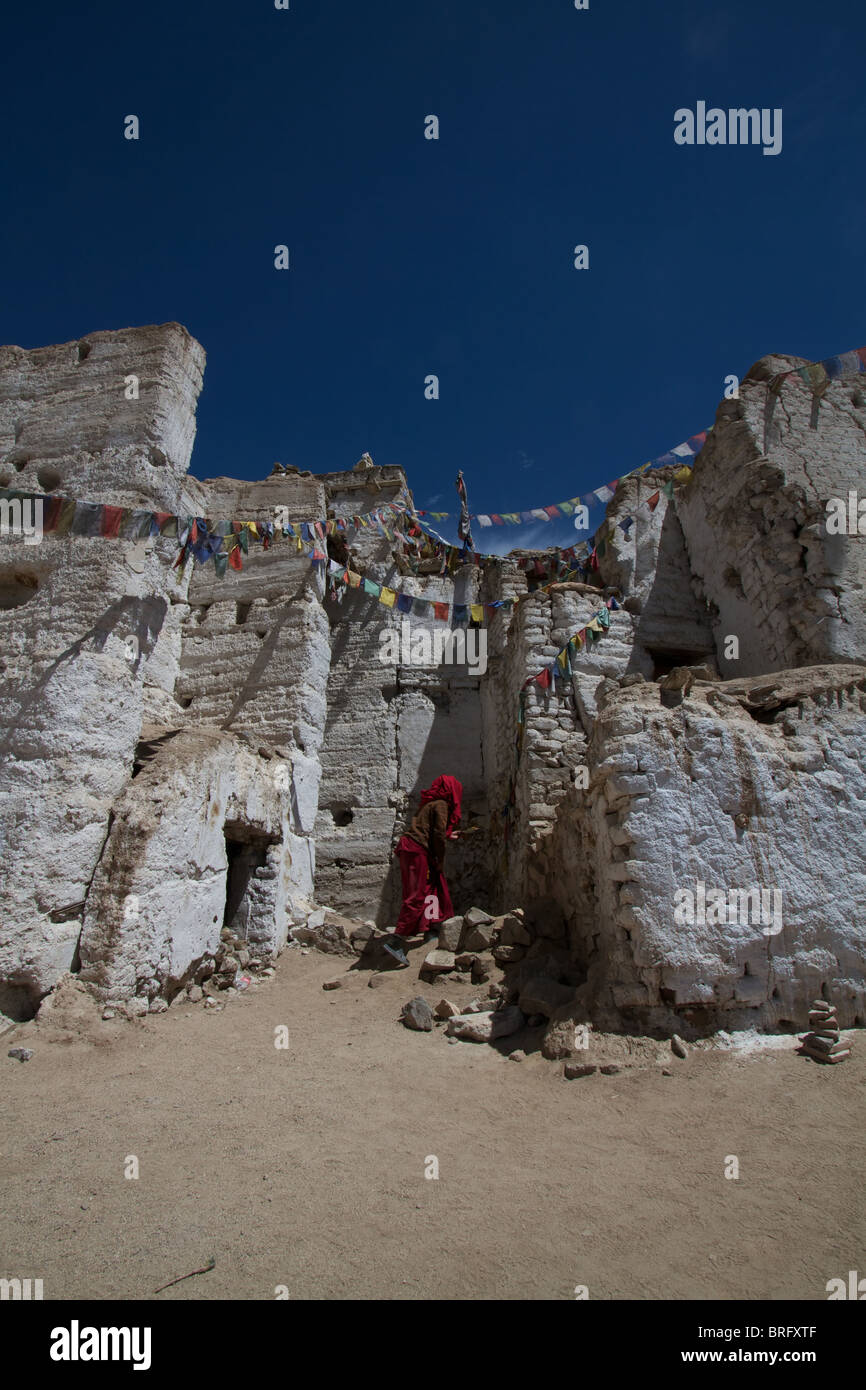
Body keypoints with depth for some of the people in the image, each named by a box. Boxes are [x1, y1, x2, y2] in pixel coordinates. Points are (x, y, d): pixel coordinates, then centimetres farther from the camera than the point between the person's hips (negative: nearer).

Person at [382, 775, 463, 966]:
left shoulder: (431, 803, 21)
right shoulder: (441, 805, -7)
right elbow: (438, 835, -13)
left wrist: (447, 836, 40)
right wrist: (440, 861, -5)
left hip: (411, 850, 10)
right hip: (418, 852, -10)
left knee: (435, 886, 19)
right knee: (416, 897, -10)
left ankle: (433, 928, 29)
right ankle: (395, 942, -14)